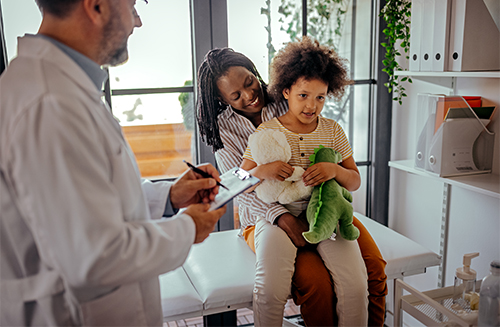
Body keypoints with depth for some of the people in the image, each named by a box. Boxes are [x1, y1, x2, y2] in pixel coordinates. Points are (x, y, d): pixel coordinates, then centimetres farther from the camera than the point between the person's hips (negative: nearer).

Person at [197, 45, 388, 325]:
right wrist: (282, 217, -27)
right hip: (266, 217, -2)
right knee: (315, 281, -27)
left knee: (374, 268, -15)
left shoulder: (287, 101, -1)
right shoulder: (223, 127, -2)